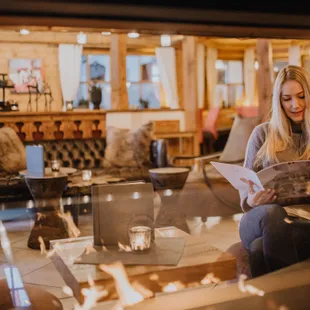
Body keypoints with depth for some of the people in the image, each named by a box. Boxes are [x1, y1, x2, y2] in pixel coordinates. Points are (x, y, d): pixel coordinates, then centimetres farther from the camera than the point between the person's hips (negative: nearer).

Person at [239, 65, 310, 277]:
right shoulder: (262, 134, 13)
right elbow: (246, 185, 12)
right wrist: (252, 200, -13)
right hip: (261, 219, 2)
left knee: (261, 248, -37)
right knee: (273, 213, -38)